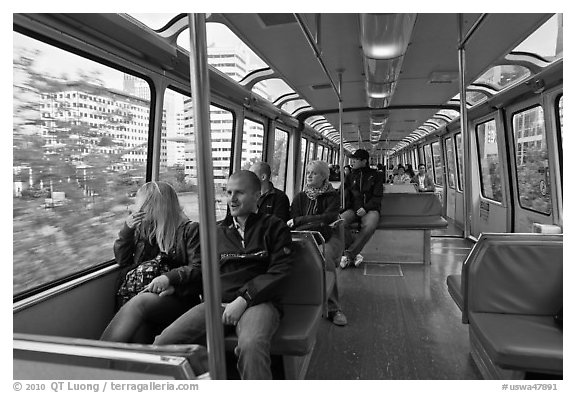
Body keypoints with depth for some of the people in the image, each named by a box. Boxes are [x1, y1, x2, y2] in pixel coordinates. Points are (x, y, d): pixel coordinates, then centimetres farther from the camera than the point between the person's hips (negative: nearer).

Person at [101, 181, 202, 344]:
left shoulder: (190, 230, 3)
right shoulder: (143, 228, 20)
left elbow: (198, 268, -7)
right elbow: (122, 261, 21)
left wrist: (169, 277, -23)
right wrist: (127, 230, 7)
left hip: (176, 299, -4)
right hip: (143, 292, 4)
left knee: (139, 303, -33)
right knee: (138, 326, -30)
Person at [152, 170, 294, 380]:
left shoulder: (274, 227, 8)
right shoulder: (218, 230, 21)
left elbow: (279, 270, -3)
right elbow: (202, 269, 25)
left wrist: (243, 299, -14)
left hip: (258, 302, -4)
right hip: (216, 302, 4)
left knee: (251, 346, -37)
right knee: (163, 342, -16)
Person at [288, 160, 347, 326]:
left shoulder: (332, 195, 8)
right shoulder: (300, 197, 15)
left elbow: (329, 217, -10)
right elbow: (292, 224, 4)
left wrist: (299, 221, -9)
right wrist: (316, 223, -14)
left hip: (327, 239, -2)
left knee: (326, 257, -35)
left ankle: (333, 308, -22)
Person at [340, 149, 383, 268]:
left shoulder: (375, 175, 10)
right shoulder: (350, 176, 18)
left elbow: (377, 197, 3)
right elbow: (346, 195, 13)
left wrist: (366, 208, -13)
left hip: (370, 209, -2)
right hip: (353, 209, 3)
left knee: (370, 225, -37)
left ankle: (349, 253, -26)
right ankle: (354, 254, -20)